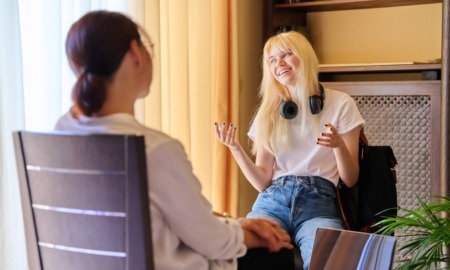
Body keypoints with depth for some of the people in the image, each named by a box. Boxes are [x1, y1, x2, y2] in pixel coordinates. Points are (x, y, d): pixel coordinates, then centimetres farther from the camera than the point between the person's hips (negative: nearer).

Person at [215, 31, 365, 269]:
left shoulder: (340, 104, 7)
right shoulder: (268, 112, 16)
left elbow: (350, 180, 4)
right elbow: (263, 183, 9)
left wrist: (339, 145, -15)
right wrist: (235, 147, -5)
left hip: (318, 204, -2)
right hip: (273, 201, 2)